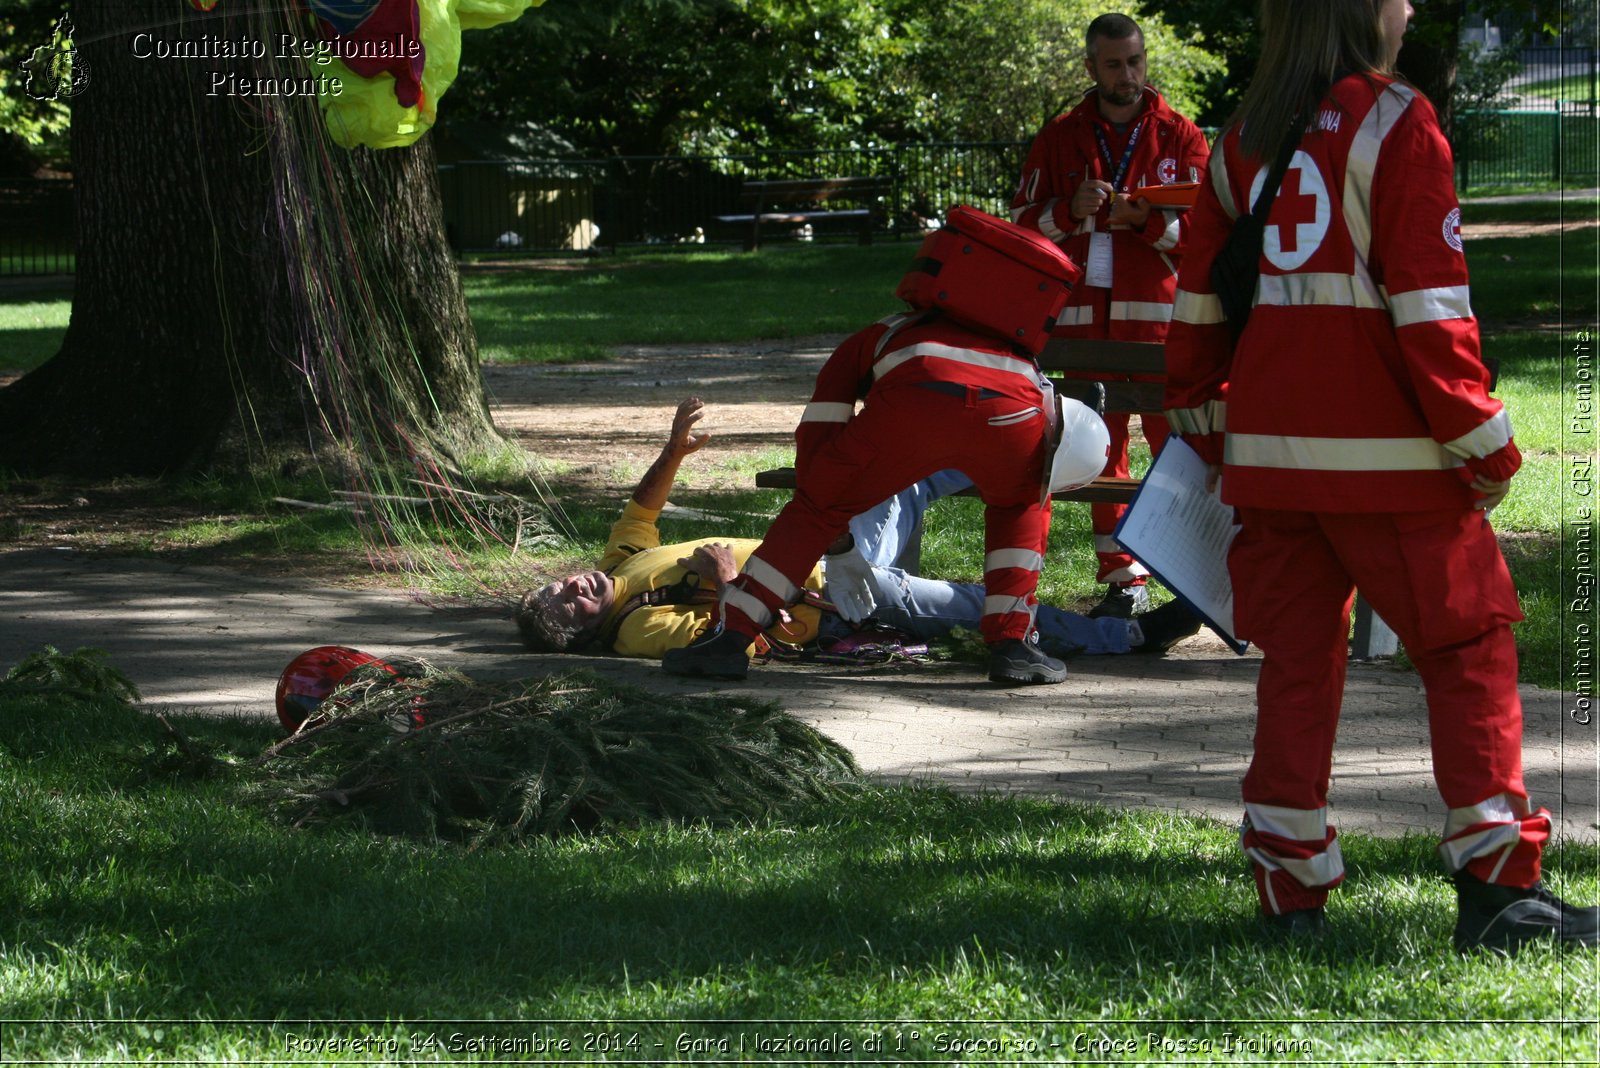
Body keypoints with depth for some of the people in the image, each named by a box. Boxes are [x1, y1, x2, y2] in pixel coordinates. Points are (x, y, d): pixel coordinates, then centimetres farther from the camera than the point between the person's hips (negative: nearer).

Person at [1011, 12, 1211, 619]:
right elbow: (1023, 222, 10)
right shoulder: (1060, 138, 13)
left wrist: (1147, 221, -18)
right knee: (1103, 452, 5)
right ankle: (1123, 582, 10)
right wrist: (1071, 210, -9)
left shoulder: (1180, 137, 6)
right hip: (1084, 314, 3)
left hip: (1158, 314, -3)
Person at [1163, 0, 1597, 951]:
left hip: (1269, 445, 6)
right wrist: (1482, 438, -9)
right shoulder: (1396, 124, -9)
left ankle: (1287, 889, 9)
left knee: (1297, 659, 12)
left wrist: (1202, 420, 23)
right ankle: (1495, 885, 0)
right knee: (1471, 649, 3)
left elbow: (1201, 301, 14)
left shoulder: (1244, 142, 11)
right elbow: (1429, 303, -14)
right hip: (1386, 451, -6)